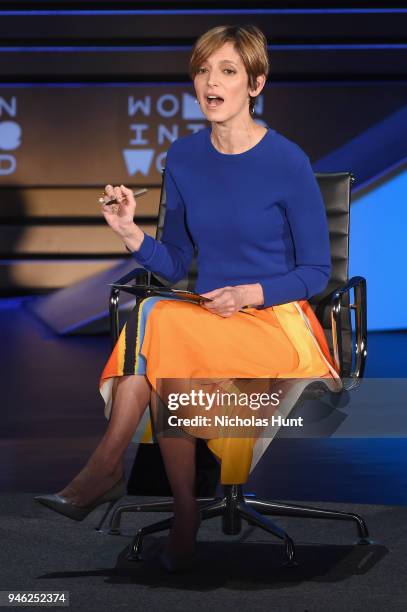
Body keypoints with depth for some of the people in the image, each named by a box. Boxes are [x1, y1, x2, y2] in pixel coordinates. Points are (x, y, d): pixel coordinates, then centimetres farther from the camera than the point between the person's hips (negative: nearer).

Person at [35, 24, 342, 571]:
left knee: (154, 319, -30)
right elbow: (176, 265, 12)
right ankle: (184, 509, -23)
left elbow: (316, 272, -2)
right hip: (204, 319, 5)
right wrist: (131, 234, -7)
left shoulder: (287, 161, -8)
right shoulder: (183, 158, 7)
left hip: (277, 321, -4)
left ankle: (105, 470, -20)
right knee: (160, 361, -31)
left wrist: (249, 294, -17)